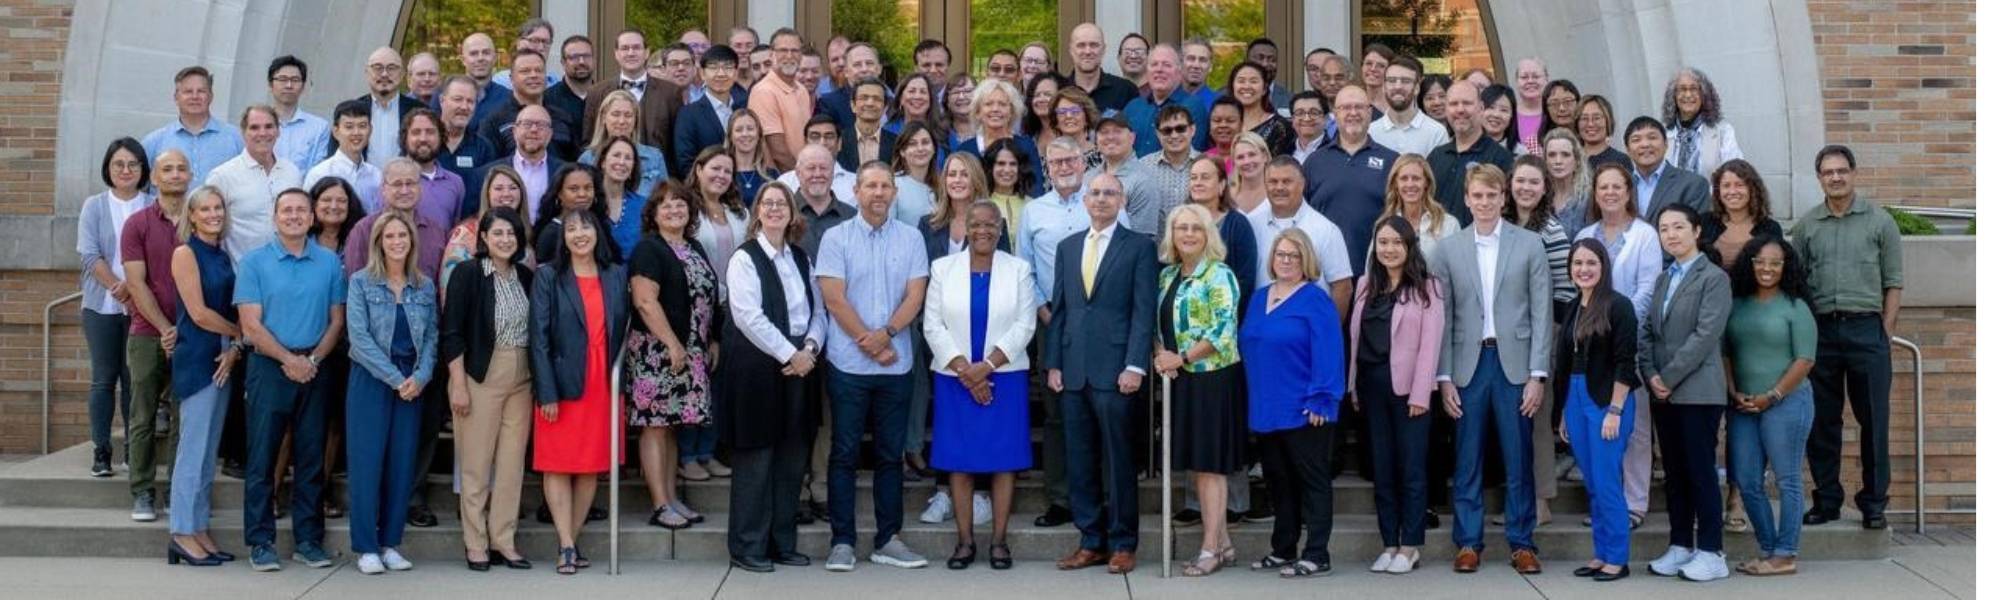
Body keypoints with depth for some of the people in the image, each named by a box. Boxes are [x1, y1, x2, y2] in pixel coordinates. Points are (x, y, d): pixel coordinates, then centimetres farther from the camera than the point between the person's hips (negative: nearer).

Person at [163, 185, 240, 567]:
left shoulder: (223, 256, 14)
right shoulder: (186, 253, -6)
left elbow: (231, 310, 11)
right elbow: (198, 313, -12)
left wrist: (234, 348, -6)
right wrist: (242, 333, -3)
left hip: (224, 358, 7)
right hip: (196, 357, -7)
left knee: (209, 450, 9)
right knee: (193, 446, -4)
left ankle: (199, 530, 15)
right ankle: (182, 533, 2)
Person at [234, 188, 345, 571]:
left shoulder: (329, 262, 8)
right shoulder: (254, 262, 1)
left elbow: (337, 320, 6)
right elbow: (251, 326, -5)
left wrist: (313, 359, -7)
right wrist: (289, 359, -12)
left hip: (315, 369, 2)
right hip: (269, 367, -2)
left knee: (311, 459, 6)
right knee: (262, 458, 0)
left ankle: (308, 539, 12)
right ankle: (260, 541, 6)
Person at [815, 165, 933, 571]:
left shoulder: (911, 238, 7)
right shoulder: (835, 238, 0)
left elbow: (914, 296, 1)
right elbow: (835, 299, -6)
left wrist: (885, 334, -14)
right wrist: (870, 345, -10)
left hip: (897, 364, 2)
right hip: (849, 365, -2)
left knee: (891, 454, 8)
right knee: (845, 454, 2)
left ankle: (888, 540, 15)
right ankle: (842, 542, 8)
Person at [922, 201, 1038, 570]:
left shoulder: (1019, 270, 4)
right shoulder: (943, 268, 5)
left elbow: (1024, 326, -2)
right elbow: (933, 325, 0)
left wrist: (987, 366, -12)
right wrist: (964, 369, -9)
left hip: (1004, 377, 0)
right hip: (955, 379, 0)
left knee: (1004, 460, 0)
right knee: (958, 460, 1)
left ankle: (999, 541, 8)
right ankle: (965, 541, 9)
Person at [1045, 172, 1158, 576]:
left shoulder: (1138, 247, 1)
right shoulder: (1067, 247, 16)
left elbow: (1144, 311, -5)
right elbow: (1058, 309, 15)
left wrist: (1134, 367, -13)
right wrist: (1053, 363, 8)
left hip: (1114, 371, -4)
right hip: (1073, 371, 5)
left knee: (1119, 462, 1)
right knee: (1080, 463, 7)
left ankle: (1123, 544, 10)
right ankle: (1091, 541, 15)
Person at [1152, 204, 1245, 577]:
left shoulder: (1219, 275, -10)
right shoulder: (1168, 275, 12)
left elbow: (1224, 330, -18)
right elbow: (1156, 322, 14)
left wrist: (1181, 358, -16)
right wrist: (1159, 356, -6)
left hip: (1213, 377, -7)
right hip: (1180, 379, 7)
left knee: (1209, 464, -2)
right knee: (1198, 464, 10)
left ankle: (1210, 549, 4)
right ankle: (1223, 544, 19)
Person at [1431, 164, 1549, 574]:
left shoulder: (1530, 244, 3)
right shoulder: (1449, 248, 5)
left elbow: (1541, 313, 1)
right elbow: (1443, 317, 4)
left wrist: (1537, 374, -5)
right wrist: (1444, 377, -1)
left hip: (1514, 362, -1)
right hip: (1468, 363, 1)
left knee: (1519, 459, 4)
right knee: (1467, 459, 5)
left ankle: (1522, 543, 14)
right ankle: (1468, 543, 13)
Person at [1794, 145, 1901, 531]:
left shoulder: (1879, 221, 4)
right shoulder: (1806, 226, 9)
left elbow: (1894, 282, 3)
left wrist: (1886, 330, -4)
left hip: (1866, 329, -2)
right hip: (1820, 329, 2)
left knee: (1873, 420, 1)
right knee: (1821, 421, 5)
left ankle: (1874, 504, 9)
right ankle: (1826, 501, 14)